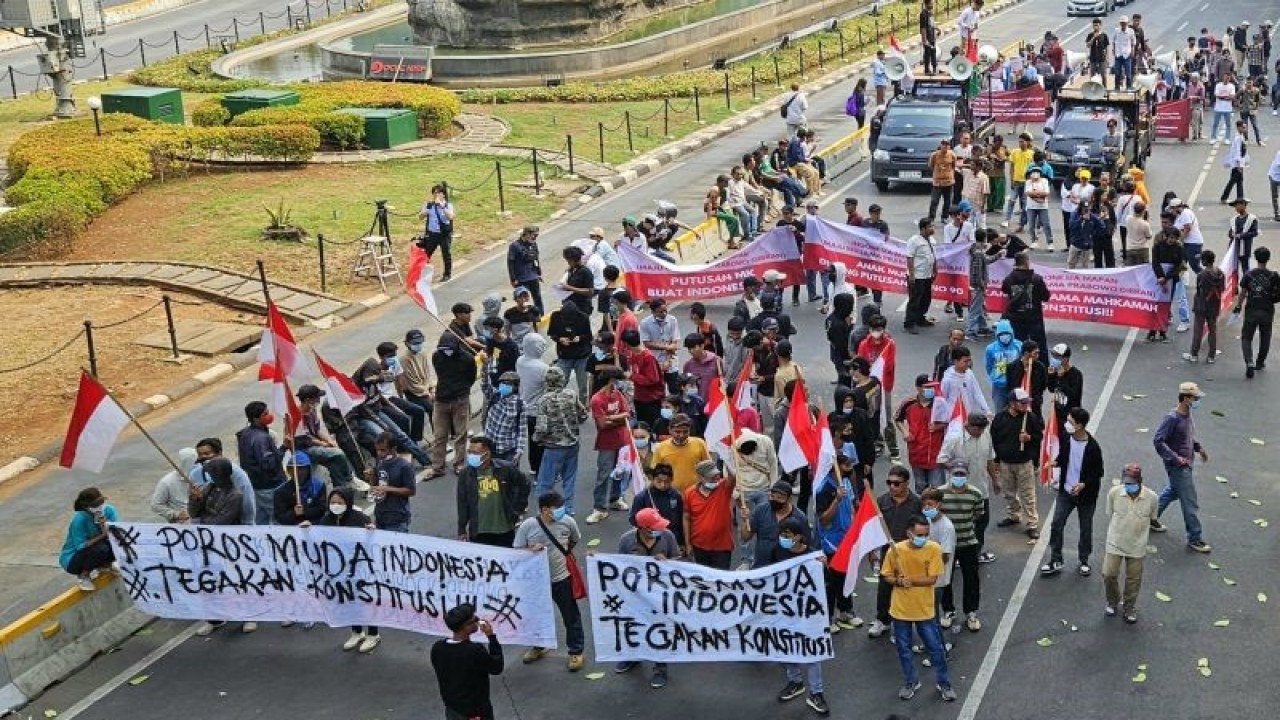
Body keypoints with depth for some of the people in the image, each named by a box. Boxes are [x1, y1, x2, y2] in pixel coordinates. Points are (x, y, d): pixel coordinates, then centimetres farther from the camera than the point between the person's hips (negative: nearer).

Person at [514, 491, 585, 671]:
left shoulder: (568, 522, -13)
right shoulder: (527, 526, -17)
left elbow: (575, 540, 10)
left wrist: (564, 552, 2)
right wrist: (532, 550, -26)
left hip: (561, 578, -1)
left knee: (571, 616, 9)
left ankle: (576, 652, 25)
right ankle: (538, 647, 43)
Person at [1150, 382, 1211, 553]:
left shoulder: (1188, 414, 2)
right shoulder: (1173, 418, -25)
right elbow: (1158, 440, -25)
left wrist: (1199, 448, 10)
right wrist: (1175, 458, -27)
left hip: (1186, 464, 9)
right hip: (1178, 467, -9)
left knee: (1172, 491, 27)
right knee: (1190, 503, -2)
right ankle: (1195, 539, 10)